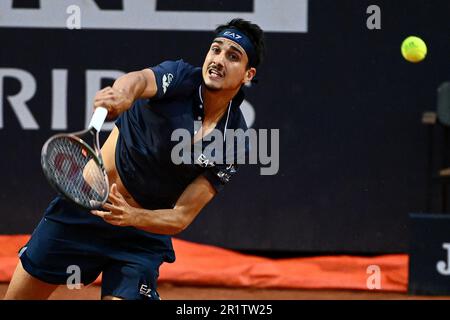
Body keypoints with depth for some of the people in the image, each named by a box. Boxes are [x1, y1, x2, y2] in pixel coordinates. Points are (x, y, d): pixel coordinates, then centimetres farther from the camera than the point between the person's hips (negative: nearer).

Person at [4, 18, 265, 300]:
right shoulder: (181, 78, -16)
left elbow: (182, 217, -14)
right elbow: (140, 79, -40)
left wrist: (132, 217, -33)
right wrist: (123, 93, -64)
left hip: (144, 231, 0)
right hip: (84, 206, 0)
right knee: (18, 297, 6)